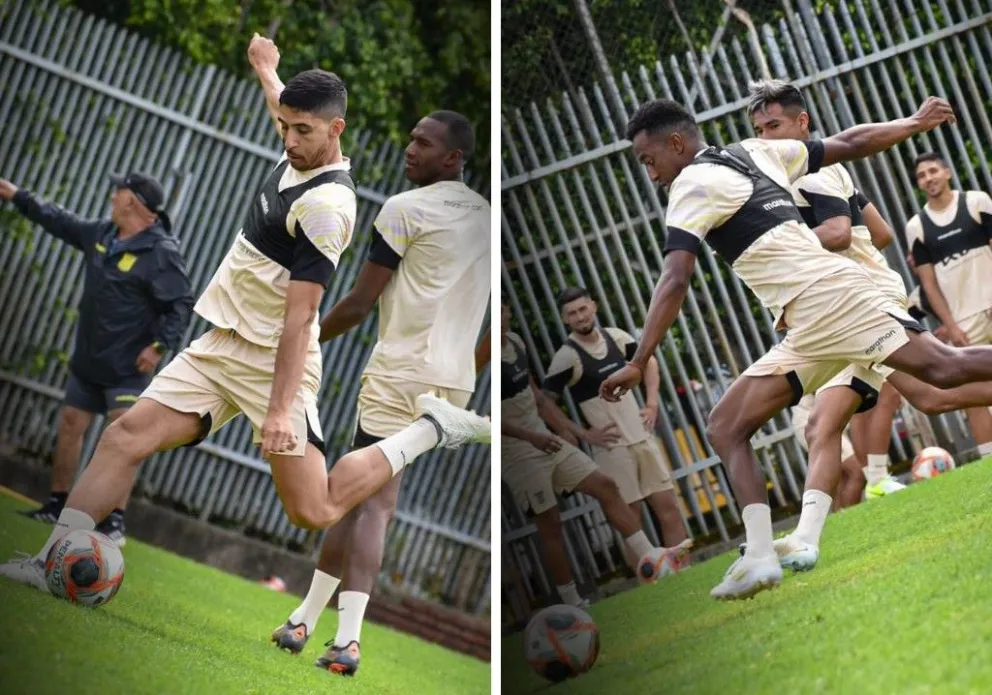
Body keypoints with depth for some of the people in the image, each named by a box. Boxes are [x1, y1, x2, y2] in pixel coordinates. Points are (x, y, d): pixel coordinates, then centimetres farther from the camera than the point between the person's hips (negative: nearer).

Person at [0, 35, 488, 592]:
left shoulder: (326, 205, -19)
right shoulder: (297, 158, 5)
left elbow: (300, 315, -23)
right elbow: (282, 102, 33)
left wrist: (280, 409, -27)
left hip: (275, 361, -8)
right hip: (219, 347, 8)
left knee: (314, 513, -7)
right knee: (126, 437, -8)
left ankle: (430, 429, 8)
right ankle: (53, 563, -11)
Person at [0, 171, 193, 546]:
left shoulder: (162, 252, -17)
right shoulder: (102, 233, 5)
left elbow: (181, 305, -17)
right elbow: (60, 221, 20)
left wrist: (160, 345, -25)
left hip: (127, 367, -8)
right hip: (89, 359, 8)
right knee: (70, 425, 11)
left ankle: (114, 521, -10)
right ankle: (56, 505, 22)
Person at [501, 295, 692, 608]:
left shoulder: (515, 342, 8)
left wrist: (568, 428, 15)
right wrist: (531, 436, -29)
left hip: (545, 441, 9)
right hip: (517, 453, -8)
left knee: (605, 485, 3)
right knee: (549, 522, -4)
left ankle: (648, 559, 3)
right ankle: (572, 603, 7)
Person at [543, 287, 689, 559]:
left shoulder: (616, 337, 4)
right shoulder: (567, 357, -12)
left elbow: (648, 362, 23)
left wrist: (652, 402, 11)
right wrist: (585, 434, -11)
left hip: (642, 438, 6)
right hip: (612, 448, -5)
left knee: (669, 507, 6)